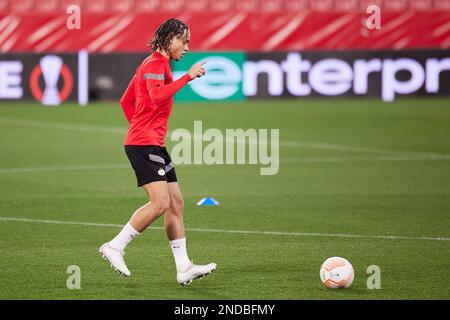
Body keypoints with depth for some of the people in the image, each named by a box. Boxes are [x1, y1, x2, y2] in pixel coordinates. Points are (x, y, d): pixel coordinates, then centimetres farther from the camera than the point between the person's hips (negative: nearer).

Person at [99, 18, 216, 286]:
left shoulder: (157, 64, 21)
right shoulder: (156, 63, -10)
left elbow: (126, 101, 26)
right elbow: (157, 96, -29)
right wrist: (188, 77, -26)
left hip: (153, 144, 11)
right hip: (144, 144, -11)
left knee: (176, 204, 5)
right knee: (160, 203, -17)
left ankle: (184, 268, 3)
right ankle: (115, 247, -8)